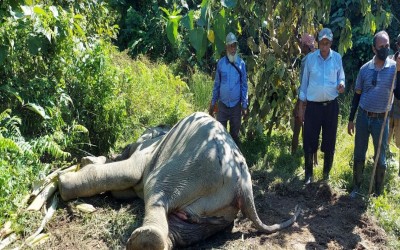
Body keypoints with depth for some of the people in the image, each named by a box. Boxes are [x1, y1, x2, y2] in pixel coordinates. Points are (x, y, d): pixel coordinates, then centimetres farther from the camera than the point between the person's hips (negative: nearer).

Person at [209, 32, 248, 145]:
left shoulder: (241, 63, -5)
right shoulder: (220, 63, -2)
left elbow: (244, 85, -1)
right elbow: (216, 84, 5)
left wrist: (244, 105, -3)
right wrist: (212, 103, 6)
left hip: (236, 105, 0)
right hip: (222, 104, 1)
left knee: (235, 134, 12)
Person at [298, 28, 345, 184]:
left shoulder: (337, 58, 1)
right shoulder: (310, 58, -1)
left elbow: (341, 78, 10)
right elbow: (304, 82, 2)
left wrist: (341, 85, -16)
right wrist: (301, 107, 1)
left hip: (331, 105, 1)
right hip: (313, 105, -1)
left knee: (329, 141, 9)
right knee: (309, 141, 1)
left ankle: (327, 172, 27)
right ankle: (308, 174, 16)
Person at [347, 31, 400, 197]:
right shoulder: (365, 69, 0)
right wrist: (351, 120, 8)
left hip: (381, 119, -1)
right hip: (362, 117, 2)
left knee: (380, 159, 9)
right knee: (359, 156, 11)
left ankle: (378, 193, 25)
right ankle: (356, 187, 28)